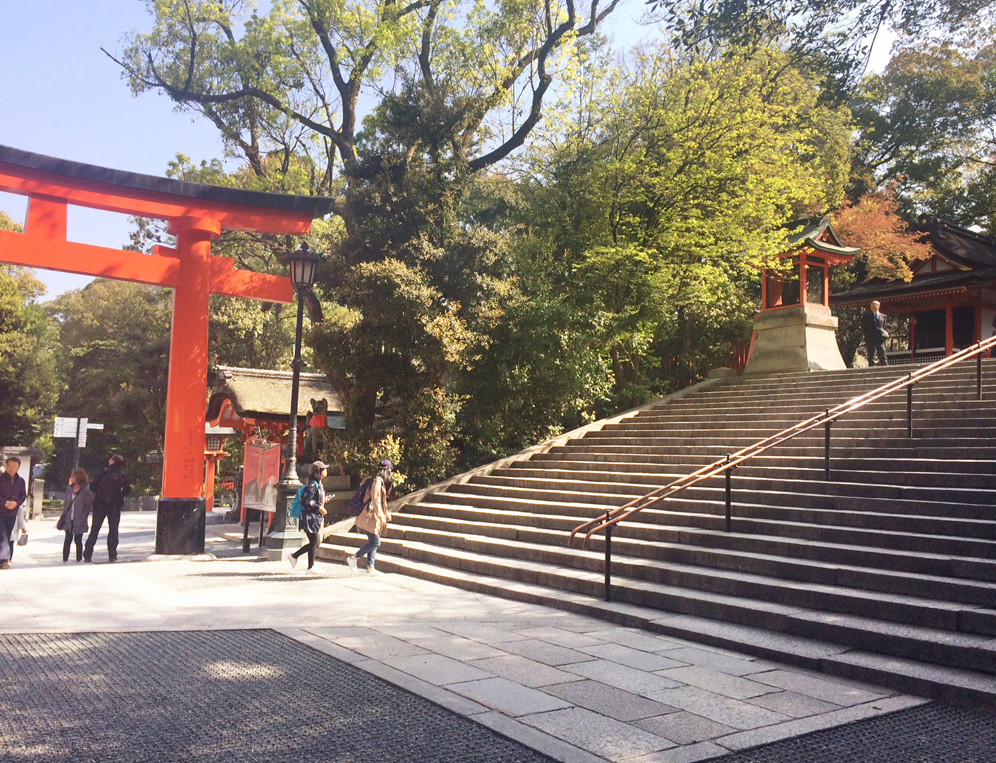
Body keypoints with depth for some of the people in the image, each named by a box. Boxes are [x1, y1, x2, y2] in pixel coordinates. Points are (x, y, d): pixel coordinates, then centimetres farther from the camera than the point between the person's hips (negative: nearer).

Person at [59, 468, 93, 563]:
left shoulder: (86, 490, -9)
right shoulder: (70, 489, 8)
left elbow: (88, 505, -6)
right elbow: (66, 503, 14)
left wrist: (83, 517, -10)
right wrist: (64, 515, 6)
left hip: (79, 521, -5)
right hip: (69, 520, 5)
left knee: (78, 540, 4)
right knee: (67, 540, 6)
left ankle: (78, 559, 13)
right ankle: (65, 559, 11)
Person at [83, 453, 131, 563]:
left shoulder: (104, 472, -4)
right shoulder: (122, 476, -1)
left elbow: (92, 486, -8)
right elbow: (128, 489, -3)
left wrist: (95, 494, 10)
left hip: (100, 505, 0)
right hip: (114, 506, 0)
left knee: (94, 529, 8)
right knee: (113, 529, 6)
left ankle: (87, 555, 8)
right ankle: (112, 555, 0)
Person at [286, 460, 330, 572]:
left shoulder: (319, 485, 15)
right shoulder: (312, 485, -16)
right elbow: (306, 501, -21)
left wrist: (324, 500, 10)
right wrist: (319, 507, -21)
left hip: (317, 517, 10)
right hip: (310, 517, -10)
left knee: (317, 542, 11)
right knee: (314, 542, -3)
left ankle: (294, 556, 20)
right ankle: (311, 566, 8)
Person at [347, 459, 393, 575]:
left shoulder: (379, 481, 16)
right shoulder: (377, 482, -15)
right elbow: (376, 501, -19)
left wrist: (386, 513, 27)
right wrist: (382, 517, -18)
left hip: (373, 517, 10)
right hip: (370, 517, -10)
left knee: (373, 542, 10)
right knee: (375, 542, -9)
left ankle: (370, 567, 12)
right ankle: (353, 558, -2)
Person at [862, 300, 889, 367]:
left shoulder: (883, 316, 14)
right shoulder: (867, 315, 9)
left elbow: (884, 328, 18)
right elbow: (863, 327, 10)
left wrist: (883, 334, 5)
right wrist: (866, 335, 4)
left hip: (880, 339, 1)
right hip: (870, 339, -1)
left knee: (883, 356, -4)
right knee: (871, 356, -2)